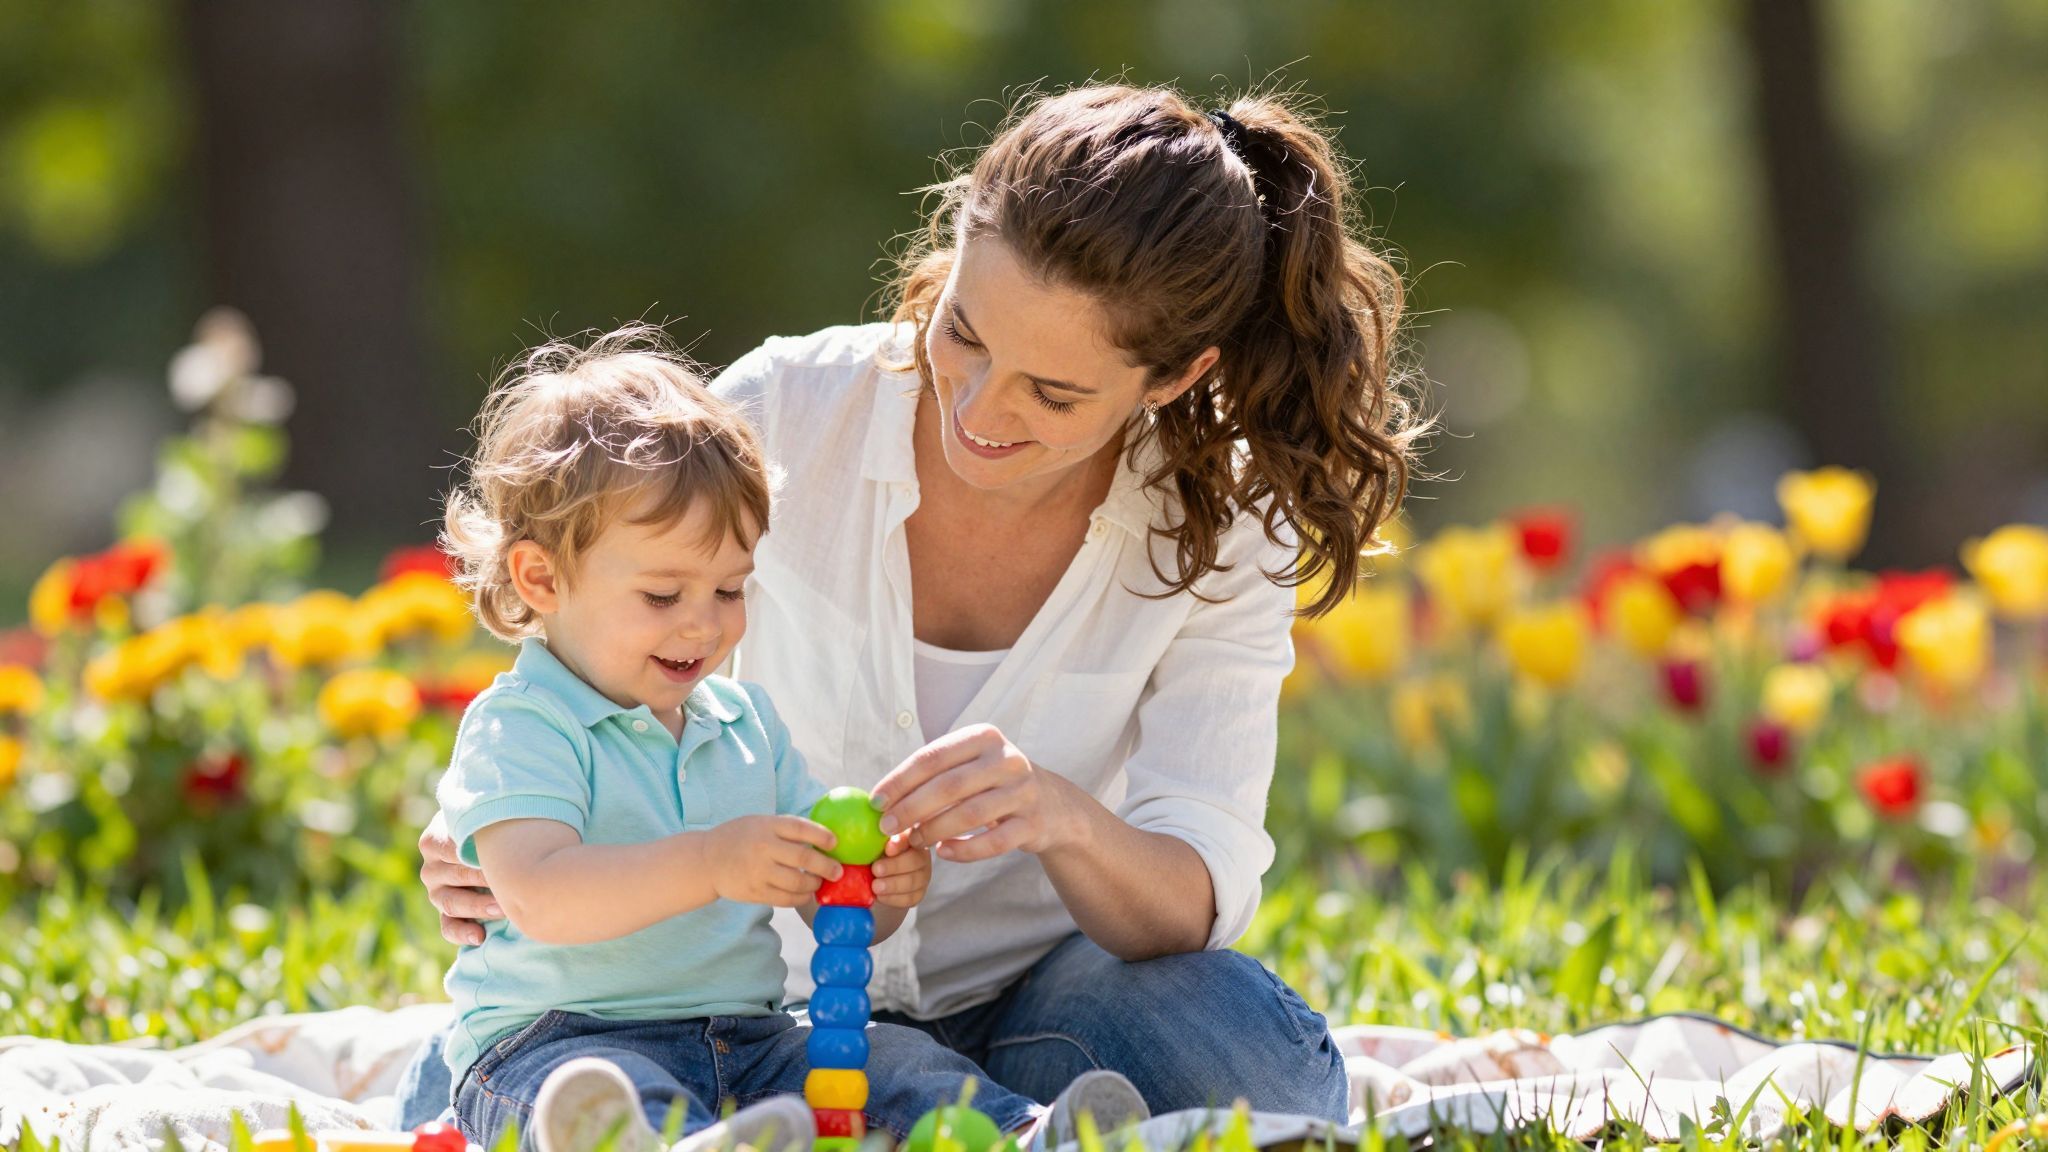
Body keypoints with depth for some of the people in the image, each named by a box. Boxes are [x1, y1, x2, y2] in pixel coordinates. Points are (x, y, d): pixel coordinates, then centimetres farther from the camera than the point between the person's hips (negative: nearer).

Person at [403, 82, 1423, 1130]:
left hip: (1024, 1008, 0)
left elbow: (1195, 906, -20)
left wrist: (1061, 819, -44)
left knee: (1251, 1054, -33)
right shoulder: (780, 416, -13)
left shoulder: (1216, 534, -11)